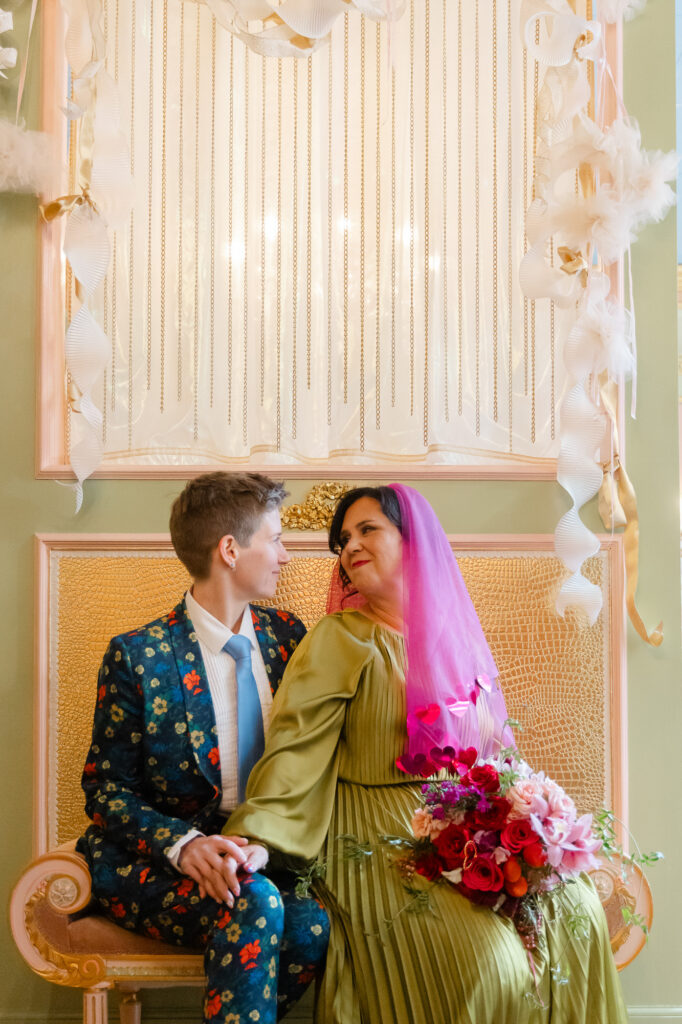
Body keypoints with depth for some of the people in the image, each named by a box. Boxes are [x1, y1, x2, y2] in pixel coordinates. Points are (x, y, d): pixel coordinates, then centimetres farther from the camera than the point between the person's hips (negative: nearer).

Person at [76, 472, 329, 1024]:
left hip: (266, 859, 4)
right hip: (157, 863, -4)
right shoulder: (138, 656, -9)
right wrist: (184, 844, -23)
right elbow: (105, 787, -5)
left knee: (311, 927, -27)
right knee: (253, 904, -34)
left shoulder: (286, 636, 5)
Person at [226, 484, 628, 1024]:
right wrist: (247, 841, -26)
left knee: (576, 909, -12)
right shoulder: (342, 640, -5)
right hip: (379, 839, -5)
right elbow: (294, 749, -13)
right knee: (488, 962, -23)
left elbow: (492, 746, 14)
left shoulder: (456, 636, 11)